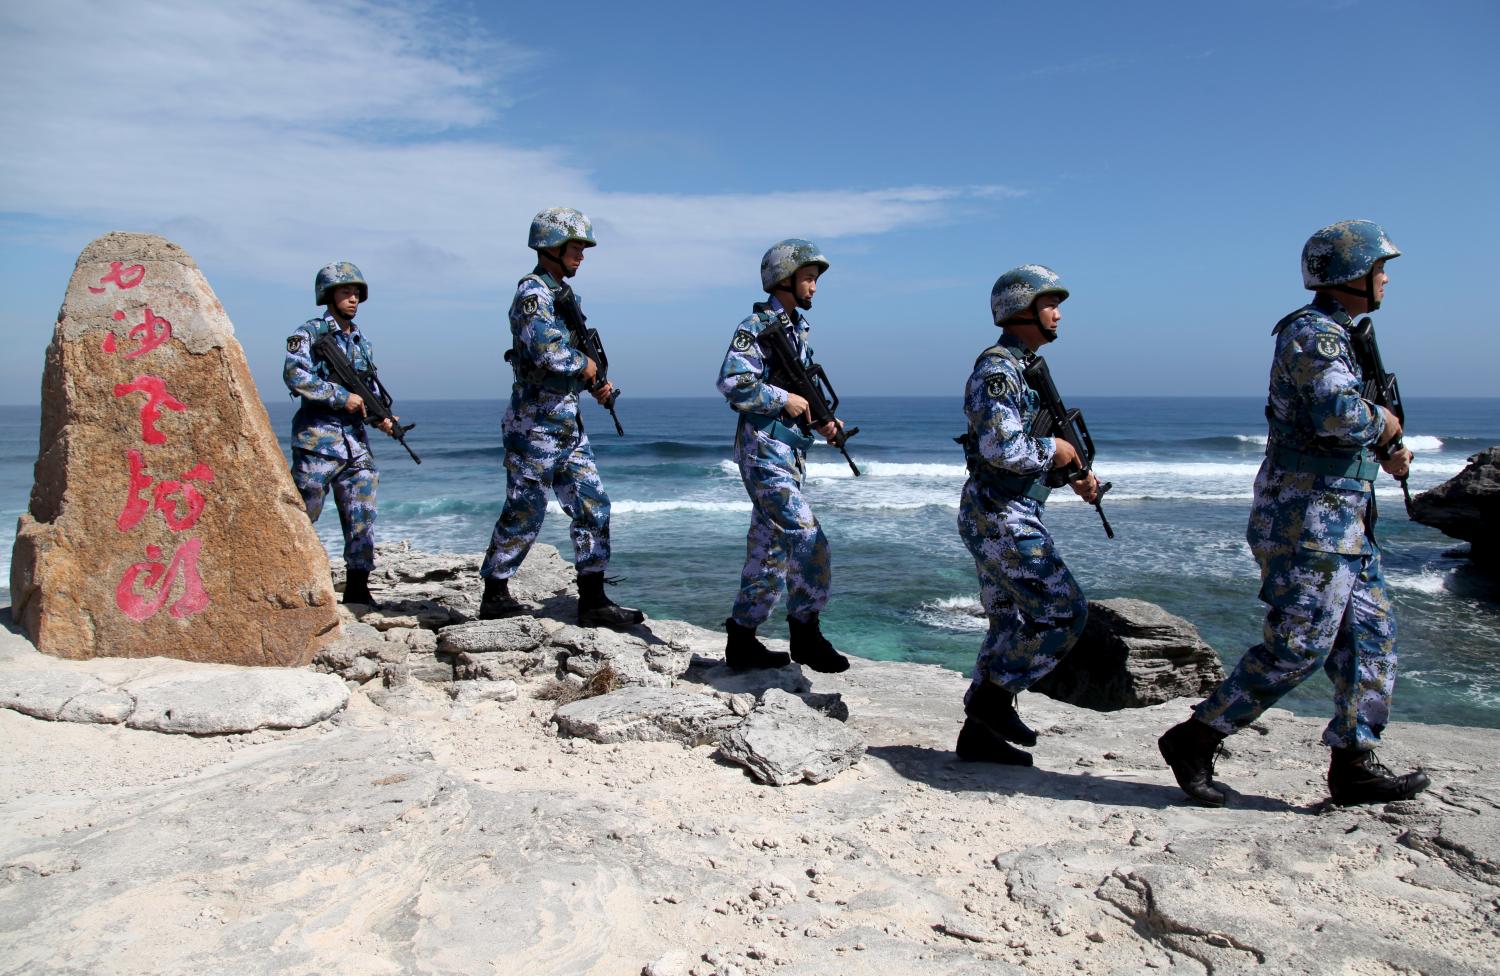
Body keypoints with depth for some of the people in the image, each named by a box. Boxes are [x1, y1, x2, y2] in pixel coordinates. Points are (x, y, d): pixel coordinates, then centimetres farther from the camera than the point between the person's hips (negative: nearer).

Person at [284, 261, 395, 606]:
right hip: (317, 440, -6)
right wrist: (342, 397, -18)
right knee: (302, 515, -1)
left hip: (356, 442, 6)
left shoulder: (362, 342, 17)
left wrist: (380, 416, 1)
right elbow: (295, 375, -18)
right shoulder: (309, 333, -3)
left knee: (362, 516, 3)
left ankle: (358, 588, 10)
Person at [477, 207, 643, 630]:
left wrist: (596, 384, 4)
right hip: (535, 425, -9)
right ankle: (495, 595, 17)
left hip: (569, 425, 9)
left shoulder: (564, 294, 16)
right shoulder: (532, 293, -12)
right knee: (524, 513, 1)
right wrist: (587, 365, -10)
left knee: (593, 506, 5)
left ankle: (593, 601, 9)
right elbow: (549, 353, -27)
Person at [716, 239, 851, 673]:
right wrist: (784, 399, -16)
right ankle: (806, 633, -1)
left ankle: (741, 642, 18)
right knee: (807, 538, -13)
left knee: (770, 552, 10)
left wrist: (820, 419, 7)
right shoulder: (756, 326, -10)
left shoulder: (798, 328, 17)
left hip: (790, 453, 9)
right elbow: (732, 382, -21)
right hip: (763, 450, -9)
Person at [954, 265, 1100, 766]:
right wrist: (1053, 450, -12)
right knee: (1064, 611, -8)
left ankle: (979, 733, 19)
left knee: (1013, 622, 12)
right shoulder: (996, 369, -15)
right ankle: (994, 694, 3)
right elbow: (1002, 447, -27)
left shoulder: (1022, 369, 17)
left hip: (1008, 516, 10)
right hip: (1000, 517, -10)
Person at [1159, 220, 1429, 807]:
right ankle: (1194, 741, 1)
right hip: (1308, 520, -11)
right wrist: (1382, 422, -9)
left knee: (1370, 638, 11)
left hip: (1342, 521, 11)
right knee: (1296, 647, -8)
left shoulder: (1331, 335, 20)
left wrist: (1381, 455, 14)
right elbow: (1339, 414, -30)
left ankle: (1353, 765, 17)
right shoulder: (1313, 333, -13)